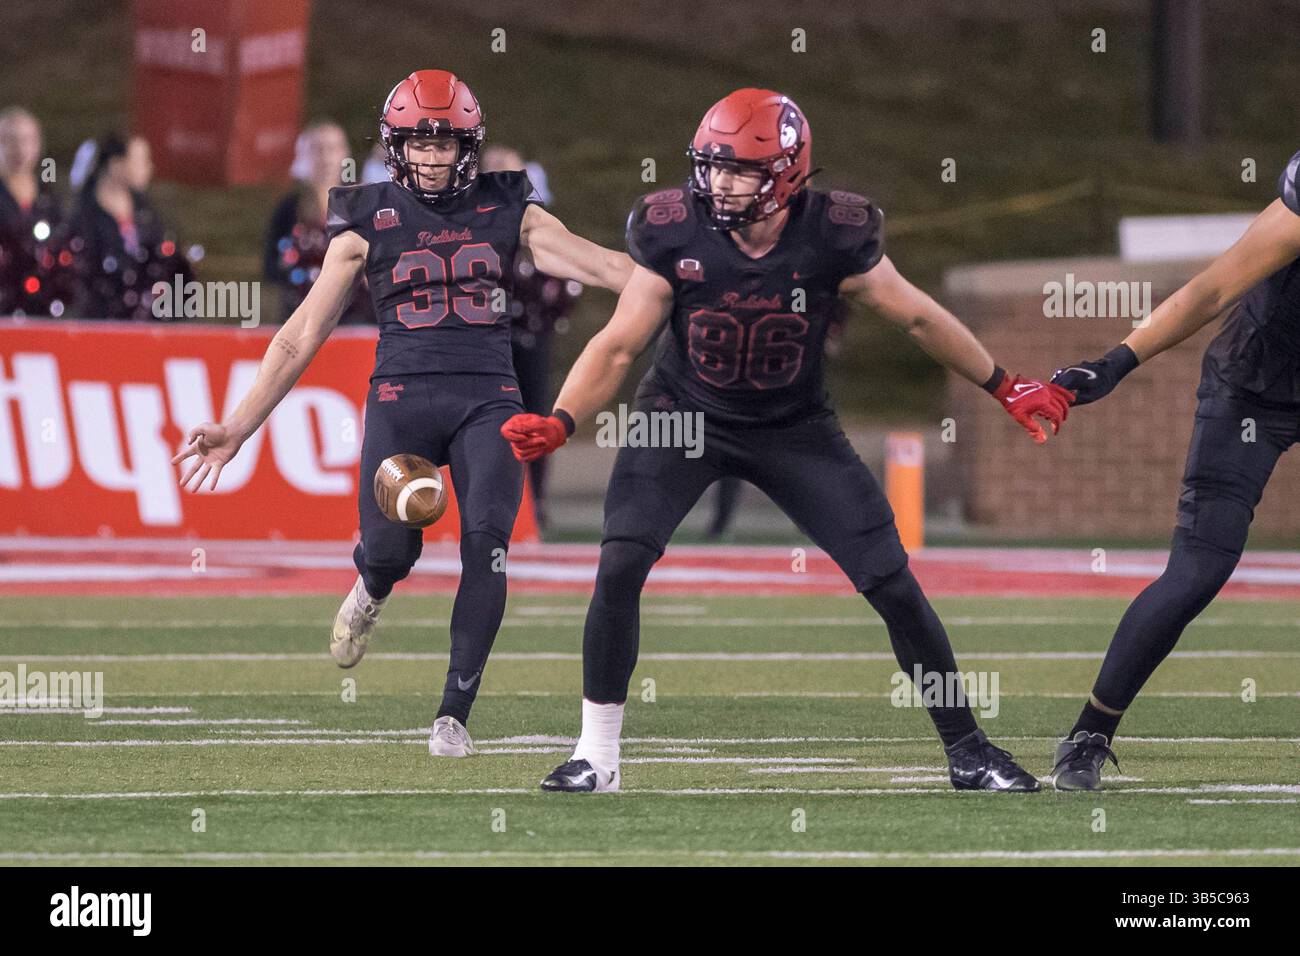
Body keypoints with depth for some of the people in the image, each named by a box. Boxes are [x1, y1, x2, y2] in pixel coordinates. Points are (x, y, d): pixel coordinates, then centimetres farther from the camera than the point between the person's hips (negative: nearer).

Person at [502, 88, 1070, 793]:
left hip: (793, 430, 0)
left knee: (893, 584, -6)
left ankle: (967, 751, 10)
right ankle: (596, 755, -7)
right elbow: (617, 346, -12)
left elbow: (918, 318, -5)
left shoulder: (832, 239, -20)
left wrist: (1008, 390, 3)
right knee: (620, 566, -21)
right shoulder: (675, 235, -20)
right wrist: (559, 422, -27)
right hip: (684, 417, 0)